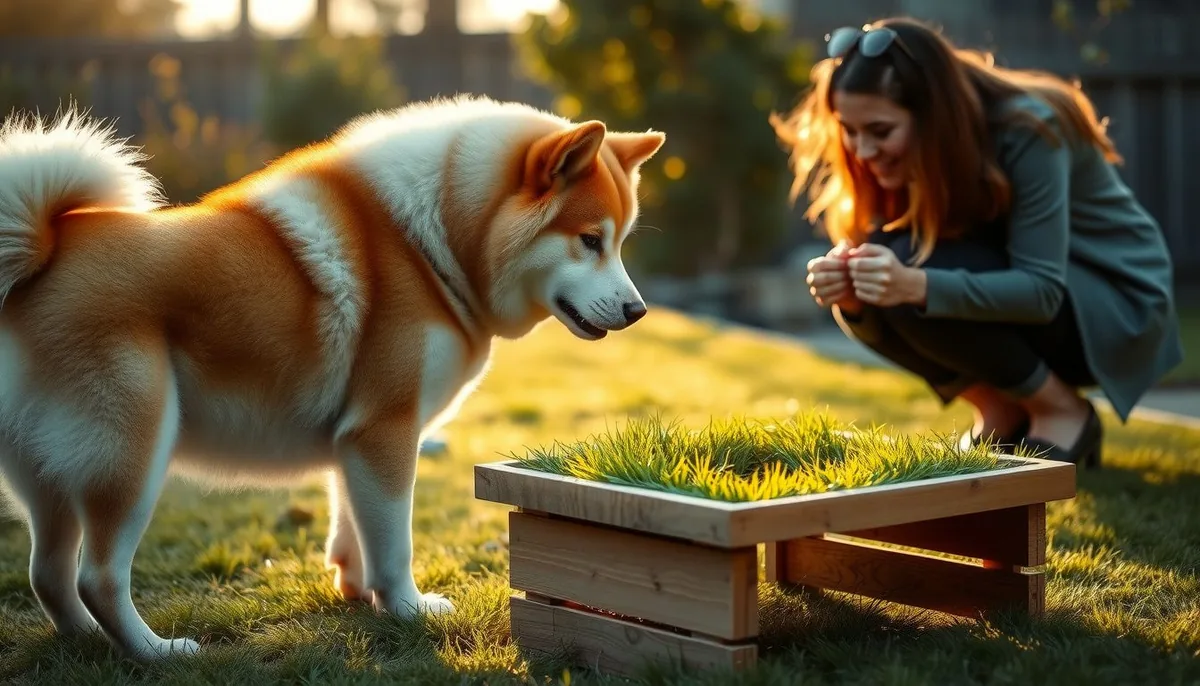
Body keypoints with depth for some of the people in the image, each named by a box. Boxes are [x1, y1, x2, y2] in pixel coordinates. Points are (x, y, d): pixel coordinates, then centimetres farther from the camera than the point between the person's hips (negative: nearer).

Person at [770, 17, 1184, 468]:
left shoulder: (1027, 133, -27)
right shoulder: (902, 158, -9)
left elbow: (1043, 289, -32)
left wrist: (916, 286, -46)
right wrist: (848, 296, -35)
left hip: (1121, 303, -6)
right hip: (1016, 295, 6)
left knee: (921, 287, -29)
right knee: (866, 299, -17)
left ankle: (1063, 413, -8)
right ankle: (1003, 416, -1)